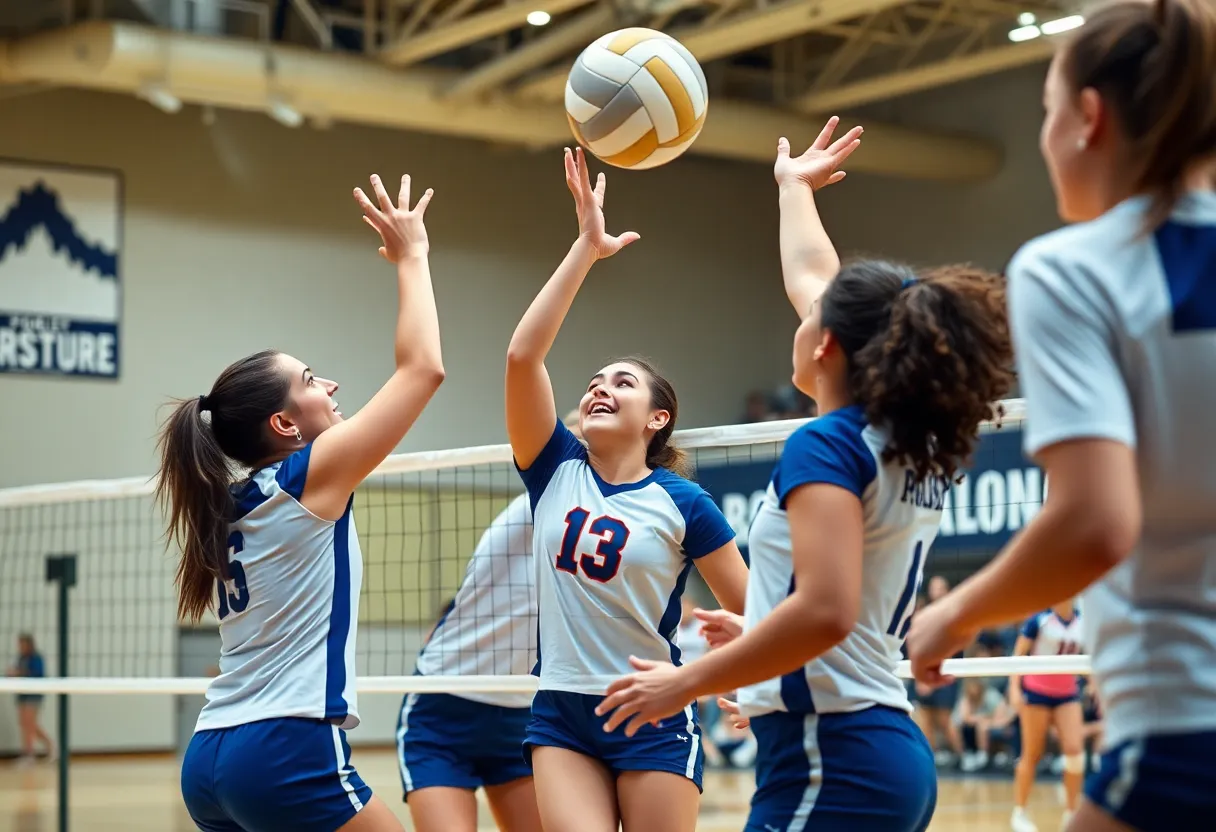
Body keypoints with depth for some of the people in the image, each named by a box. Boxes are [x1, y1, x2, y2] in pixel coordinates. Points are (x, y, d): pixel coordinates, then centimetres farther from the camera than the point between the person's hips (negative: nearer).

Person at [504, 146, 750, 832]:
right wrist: (587, 247, -11)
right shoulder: (555, 470, 4)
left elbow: (754, 611, 2)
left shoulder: (683, 503, -3)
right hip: (561, 717, 2)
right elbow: (522, 356, -9)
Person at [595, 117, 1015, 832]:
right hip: (894, 751, 9)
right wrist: (794, 186, 41)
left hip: (830, 760, -9)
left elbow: (826, 609, -25)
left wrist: (688, 681, -16)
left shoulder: (826, 444, -11)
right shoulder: (919, 452, 11)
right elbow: (813, 283, 28)